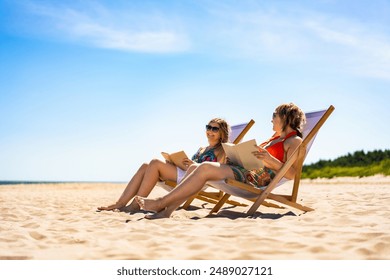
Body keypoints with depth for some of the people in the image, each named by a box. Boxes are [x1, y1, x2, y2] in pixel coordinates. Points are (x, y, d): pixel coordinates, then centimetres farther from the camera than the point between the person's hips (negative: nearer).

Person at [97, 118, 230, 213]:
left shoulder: (221, 150, 8)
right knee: (145, 166, -11)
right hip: (182, 174, 8)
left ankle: (135, 204, -26)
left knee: (155, 163, -23)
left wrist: (195, 165, -15)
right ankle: (120, 203, -20)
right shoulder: (201, 149, 32)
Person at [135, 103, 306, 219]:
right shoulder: (275, 138, 29)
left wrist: (270, 159, -23)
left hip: (256, 179, -9)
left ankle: (161, 203, -18)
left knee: (205, 168, -23)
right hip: (244, 170, 9)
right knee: (201, 168, -10)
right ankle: (167, 210, -18)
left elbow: (291, 174, -12)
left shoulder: (295, 141, 1)